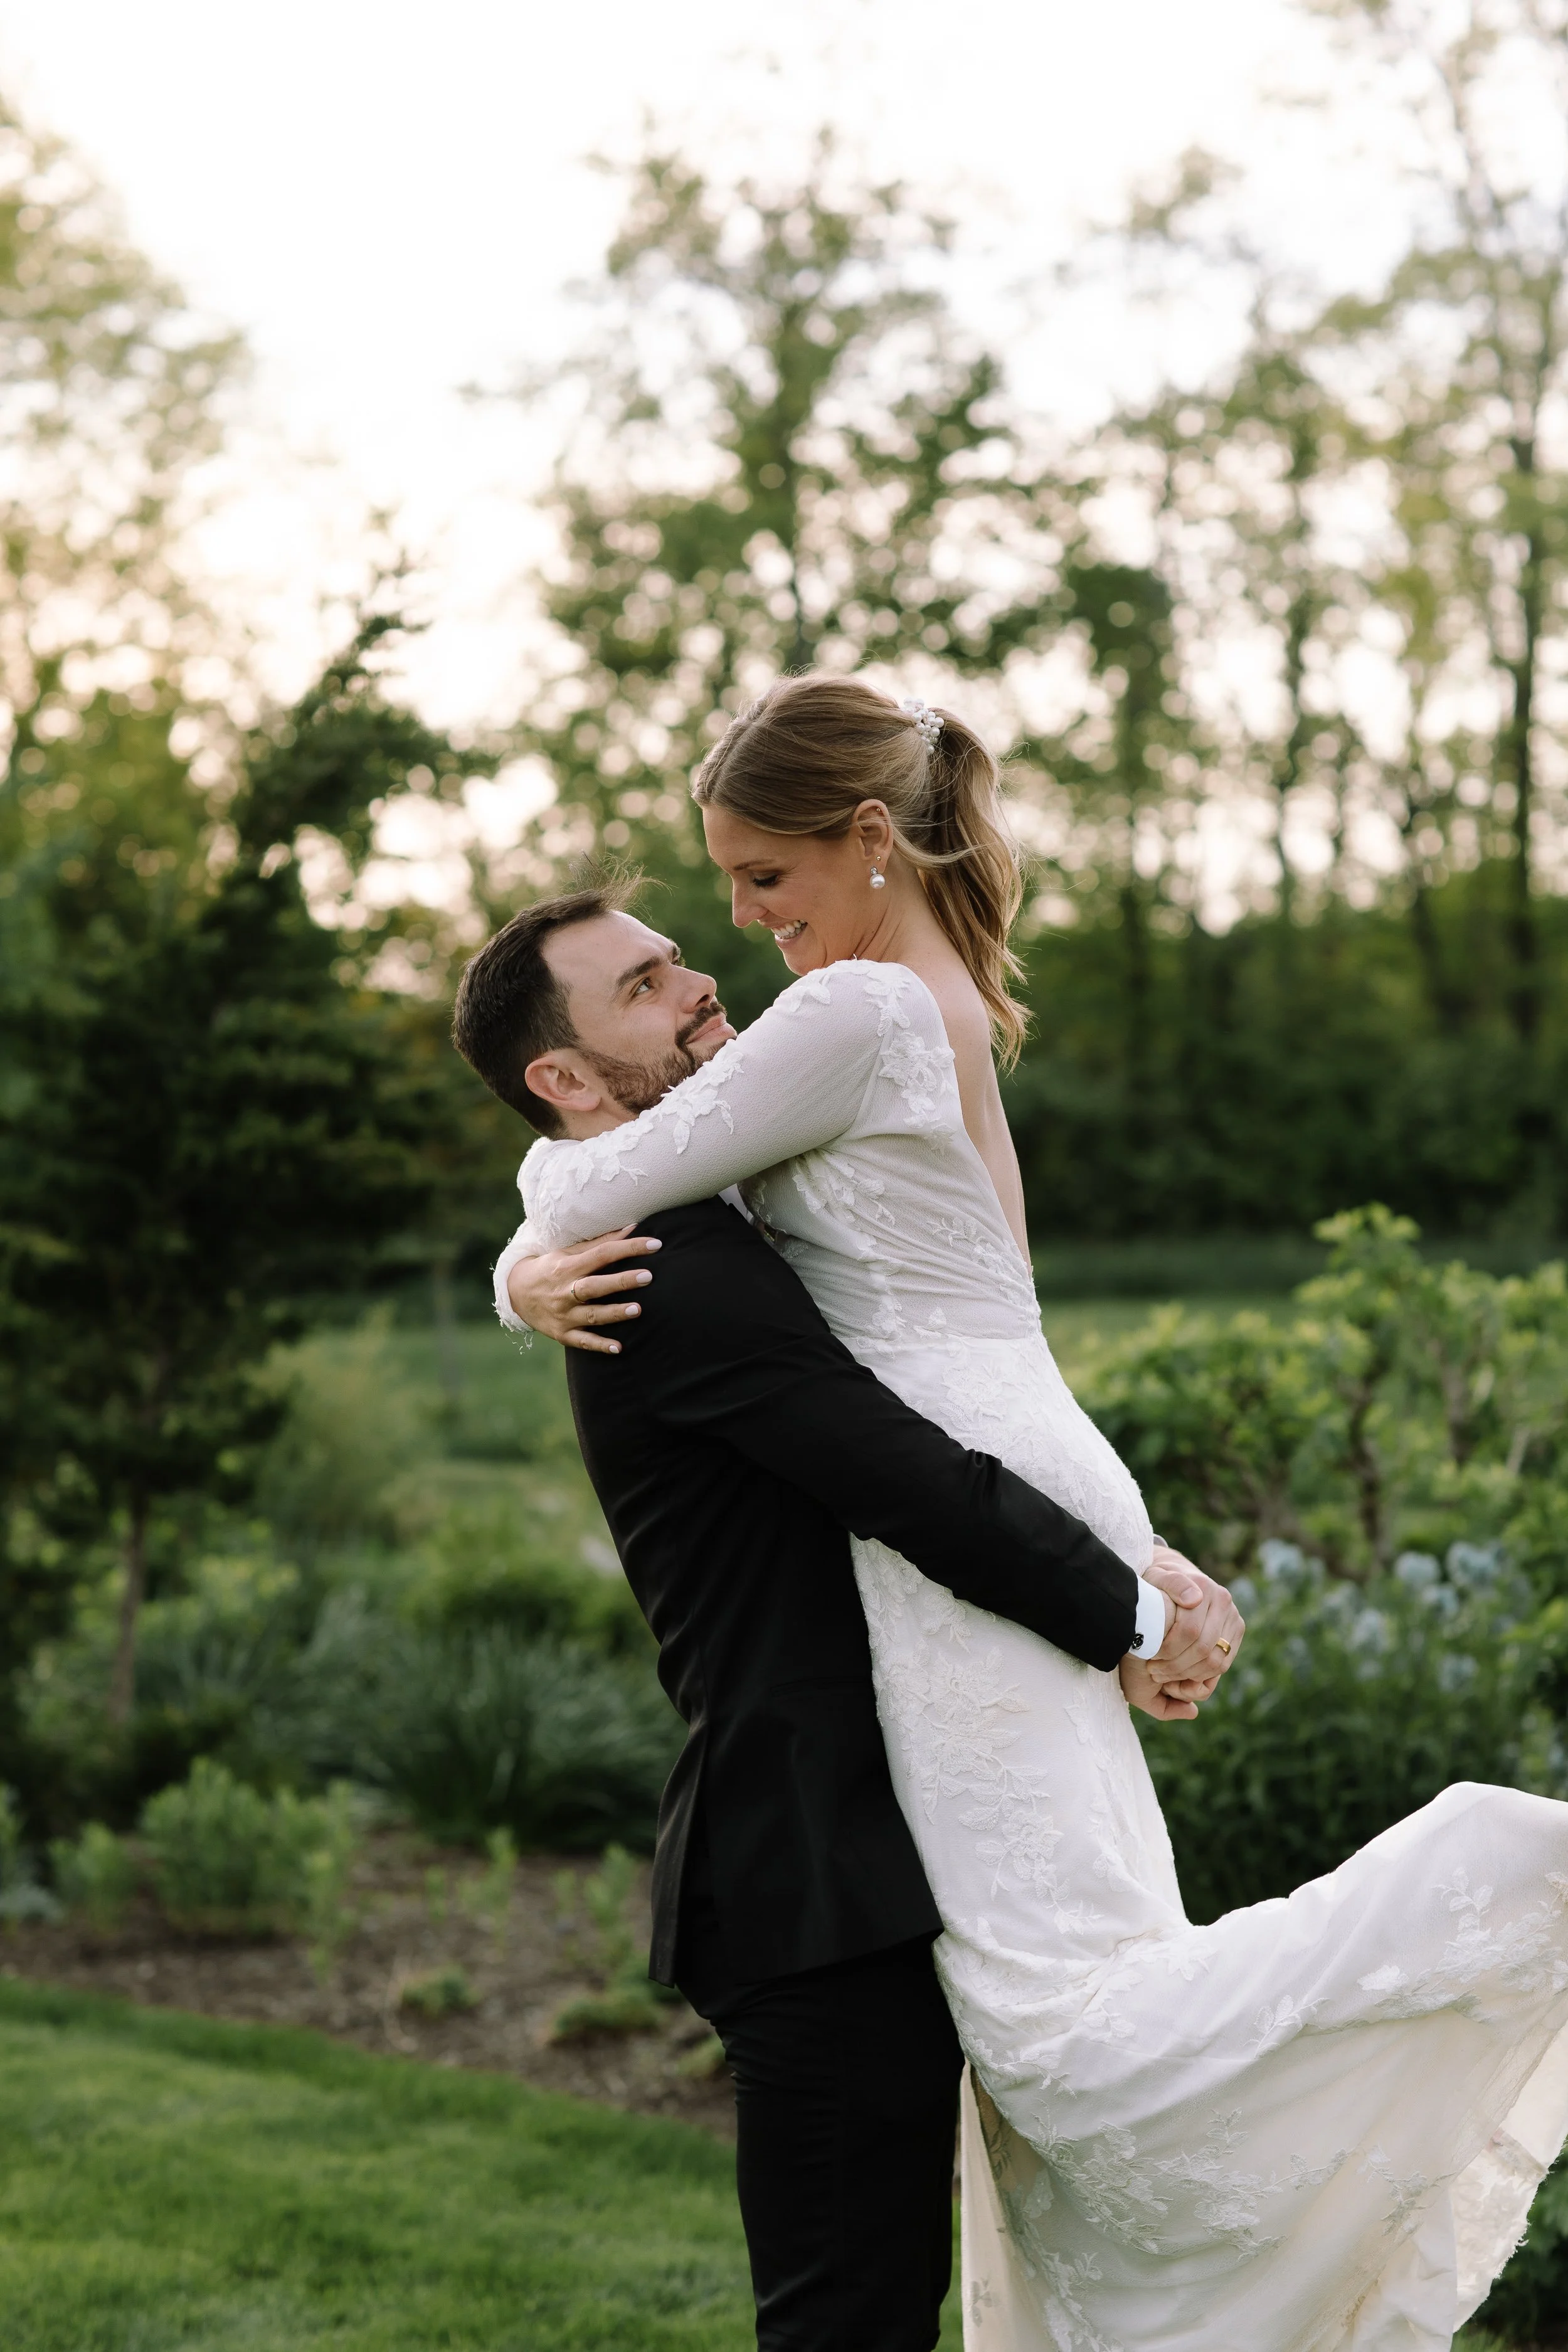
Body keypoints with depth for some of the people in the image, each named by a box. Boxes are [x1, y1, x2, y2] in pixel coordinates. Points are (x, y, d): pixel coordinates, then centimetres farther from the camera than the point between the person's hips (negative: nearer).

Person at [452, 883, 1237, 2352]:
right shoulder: (675, 1268, -16)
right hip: (823, 1888, -10)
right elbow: (921, 1489, -21)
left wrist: (1147, 1566, 1)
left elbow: (951, 1446, 17)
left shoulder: (725, 1243, 17)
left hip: (852, 1871, 10)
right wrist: (1134, 1623, -6)